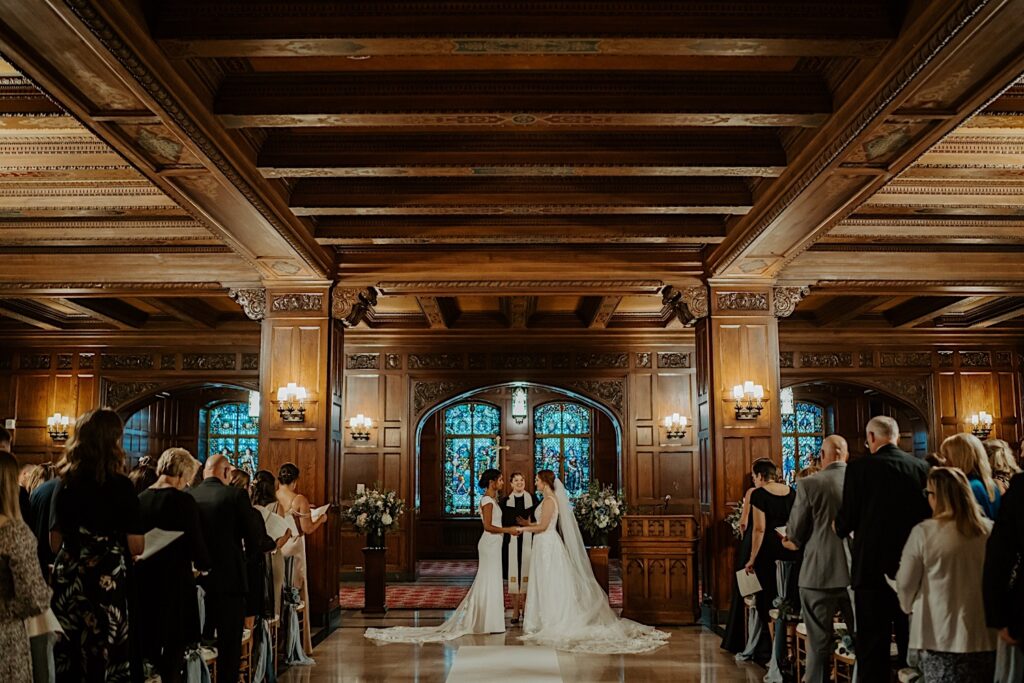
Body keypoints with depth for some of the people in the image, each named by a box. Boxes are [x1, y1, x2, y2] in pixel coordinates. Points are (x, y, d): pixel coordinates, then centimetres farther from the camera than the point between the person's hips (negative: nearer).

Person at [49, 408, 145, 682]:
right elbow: (136, 547, -14)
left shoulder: (64, 484, 2)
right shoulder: (120, 485, -13)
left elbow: (55, 543, 7)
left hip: (68, 582, 5)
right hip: (107, 583, -5)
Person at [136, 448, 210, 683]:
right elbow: (196, 544, -14)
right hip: (174, 583, -6)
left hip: (144, 582, 6)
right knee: (173, 653, 5)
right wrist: (203, 564, 7)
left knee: (146, 649, 18)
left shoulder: (140, 499, 1)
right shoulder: (183, 501, -16)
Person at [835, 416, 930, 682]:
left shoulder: (859, 468, -11)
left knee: (873, 642, 3)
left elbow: (846, 521, -9)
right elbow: (930, 515, 6)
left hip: (873, 565, -4)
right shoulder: (922, 467, 0)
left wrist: (840, 527, 13)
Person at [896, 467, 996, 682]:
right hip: (985, 635, 3)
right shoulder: (989, 530, -2)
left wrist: (909, 606, 16)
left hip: (941, 637, -3)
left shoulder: (924, 532, -11)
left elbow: (905, 584, -4)